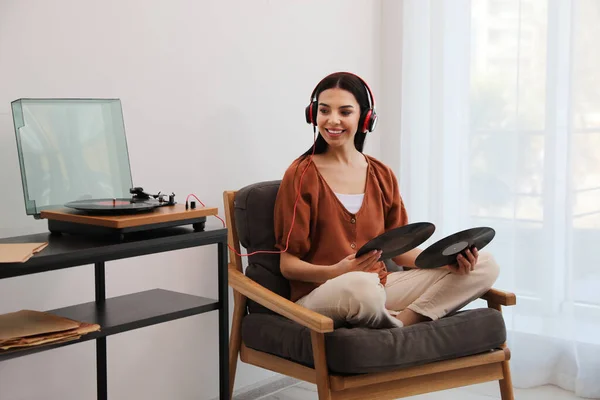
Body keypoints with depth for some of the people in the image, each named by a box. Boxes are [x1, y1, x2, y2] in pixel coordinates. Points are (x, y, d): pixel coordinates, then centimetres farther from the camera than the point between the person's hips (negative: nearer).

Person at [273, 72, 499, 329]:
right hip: (318, 294, -5)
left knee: (484, 266, -7)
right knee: (361, 284, -42)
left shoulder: (383, 176, 12)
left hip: (379, 289, 6)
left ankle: (404, 320, -23)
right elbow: (288, 264, -6)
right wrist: (336, 272, -26)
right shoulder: (301, 175, -3)